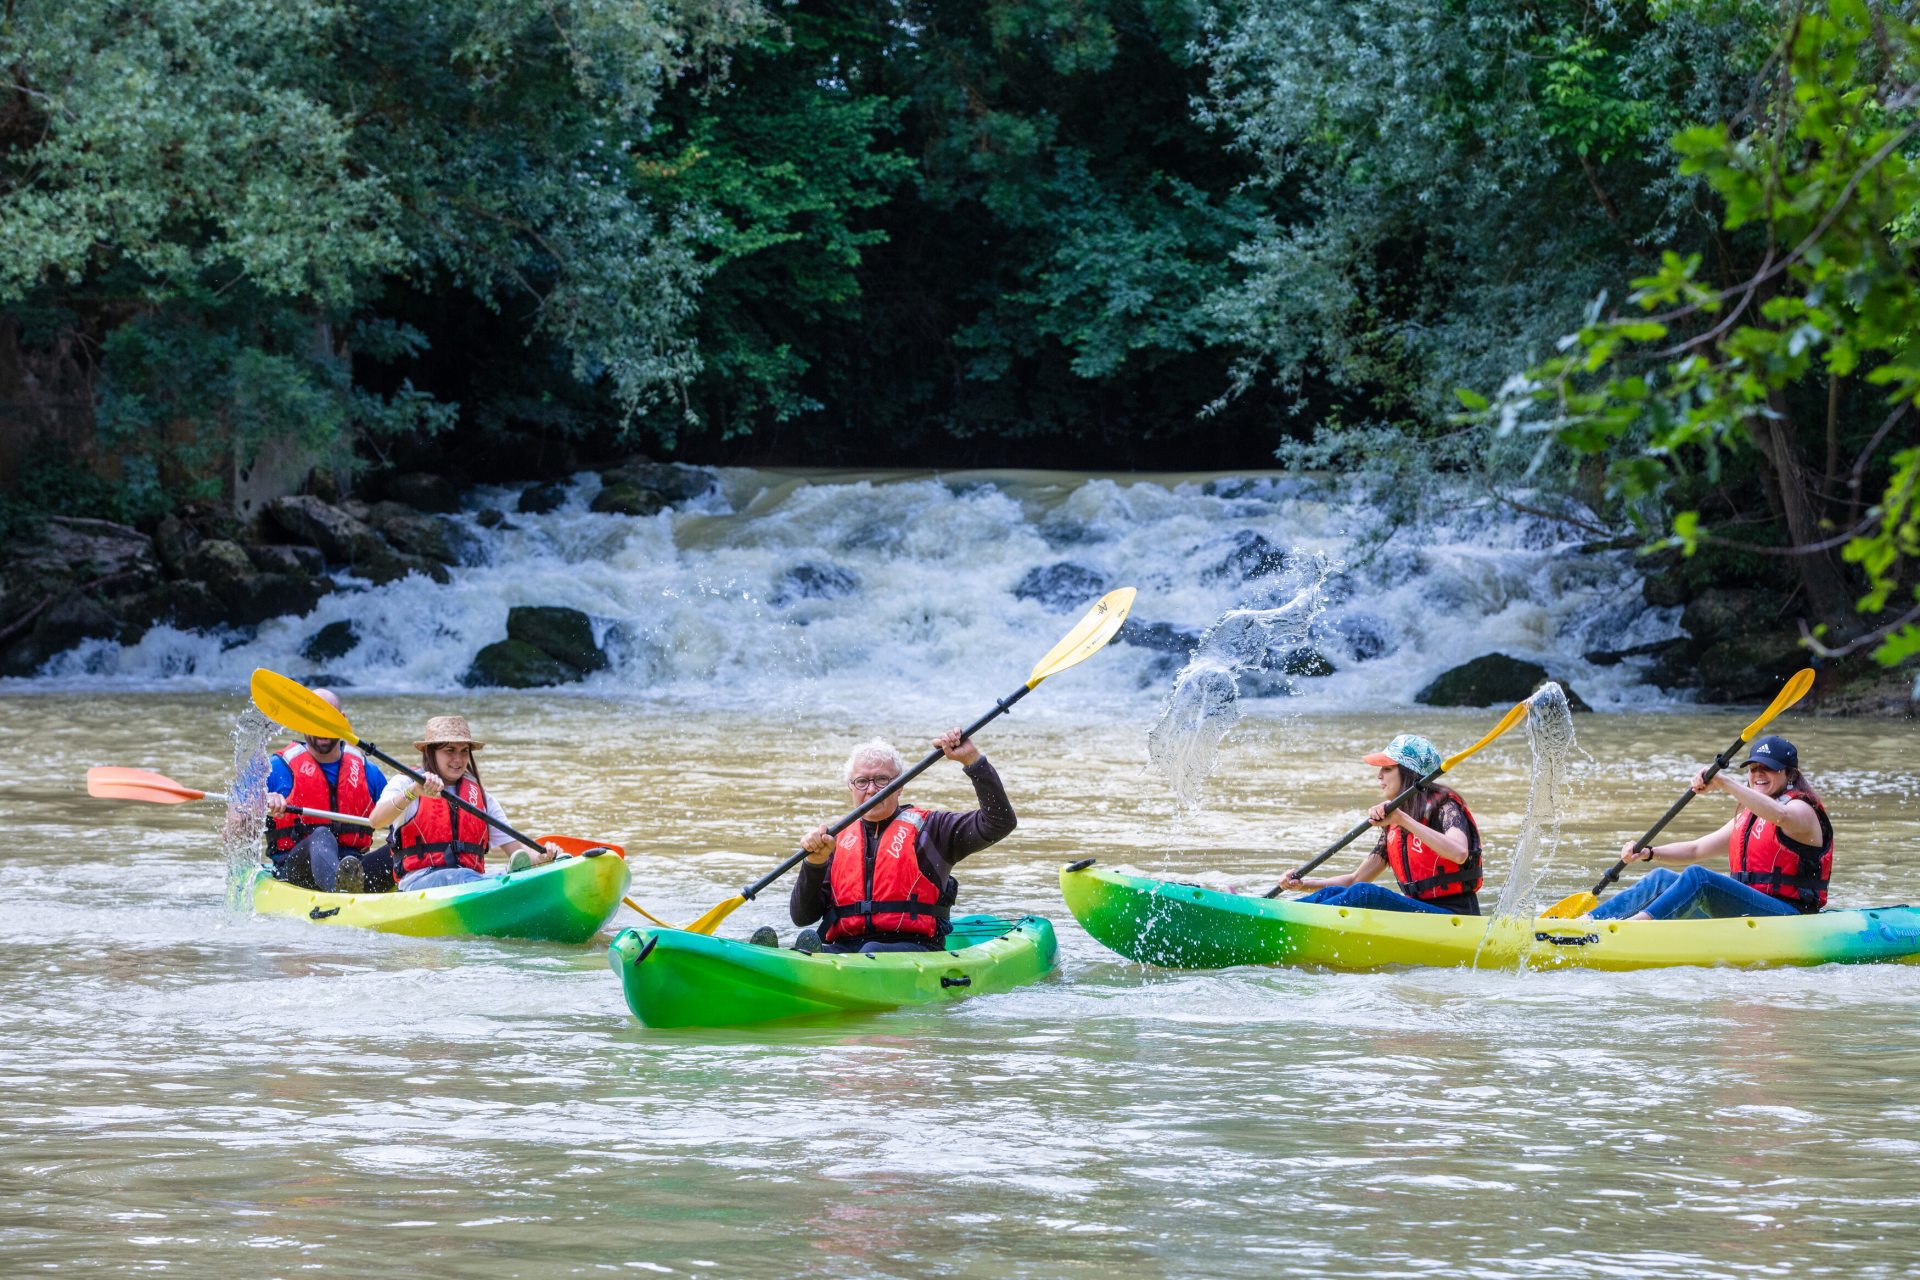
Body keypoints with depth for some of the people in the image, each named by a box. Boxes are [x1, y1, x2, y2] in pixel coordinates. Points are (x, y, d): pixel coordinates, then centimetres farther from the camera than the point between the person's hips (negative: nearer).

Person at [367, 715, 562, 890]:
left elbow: (514, 847, 19)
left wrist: (542, 856, -4)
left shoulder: (479, 795, 24)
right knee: (464, 877, -40)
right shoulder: (405, 784, 11)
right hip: (418, 881, -4)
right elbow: (376, 820, -11)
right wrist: (414, 791, -27)